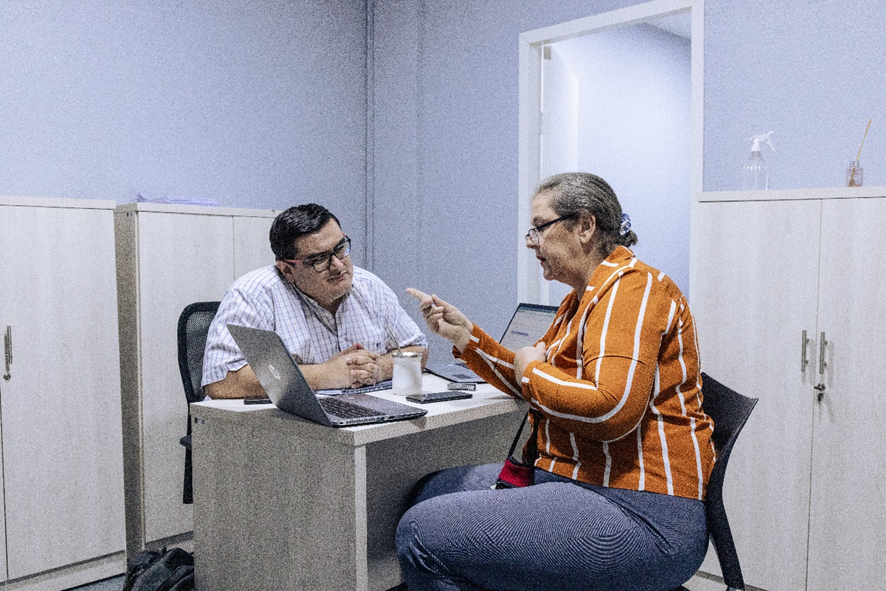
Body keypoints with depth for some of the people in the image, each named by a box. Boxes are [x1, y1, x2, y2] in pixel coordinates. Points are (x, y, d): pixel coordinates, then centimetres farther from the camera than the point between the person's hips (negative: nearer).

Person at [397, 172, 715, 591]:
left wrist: (533, 369, -10)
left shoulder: (631, 287, -14)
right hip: (573, 478, 11)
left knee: (421, 533, -18)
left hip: (638, 514, -11)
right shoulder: (583, 298, 18)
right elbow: (531, 388, 20)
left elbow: (612, 410, -27)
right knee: (432, 491, 13)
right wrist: (464, 335, 12)